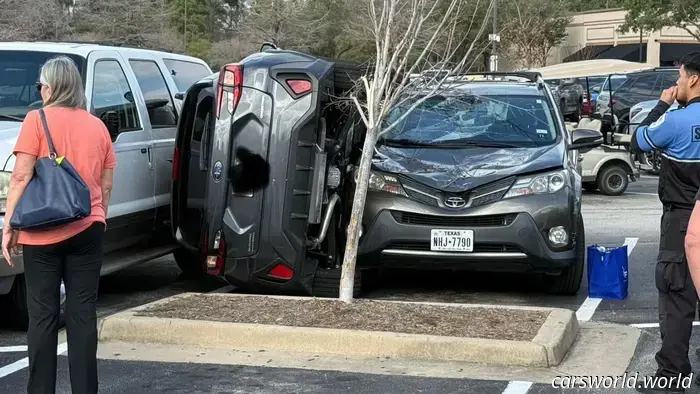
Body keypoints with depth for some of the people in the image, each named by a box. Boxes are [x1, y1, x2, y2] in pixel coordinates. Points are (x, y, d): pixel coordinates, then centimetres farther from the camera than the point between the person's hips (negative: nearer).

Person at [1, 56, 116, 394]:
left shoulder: (37, 120, -4)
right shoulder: (97, 126, 8)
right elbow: (106, 184, 11)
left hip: (42, 232, -3)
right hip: (88, 230, 3)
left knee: (43, 314, 3)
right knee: (83, 314, 4)